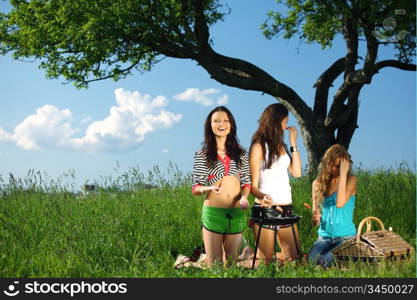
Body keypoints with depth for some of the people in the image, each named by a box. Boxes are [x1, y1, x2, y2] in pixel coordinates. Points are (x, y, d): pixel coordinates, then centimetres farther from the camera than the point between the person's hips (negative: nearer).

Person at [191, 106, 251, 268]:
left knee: (232, 263, 12)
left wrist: (244, 197, -9)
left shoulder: (241, 153, 8)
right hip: (213, 212, -2)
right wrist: (209, 188, -20)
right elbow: (195, 189, 1)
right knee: (214, 264, 1)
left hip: (237, 214, 3)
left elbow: (246, 183, 12)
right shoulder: (202, 154, 1)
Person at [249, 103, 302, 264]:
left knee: (294, 259, 3)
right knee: (266, 262, -4)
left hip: (286, 207, 7)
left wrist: (293, 143, 10)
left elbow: (296, 172, 9)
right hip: (266, 208, -7)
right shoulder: (259, 146, -3)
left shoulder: (281, 145, 18)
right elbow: (252, 184, -6)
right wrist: (261, 196, -29)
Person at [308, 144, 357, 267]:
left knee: (326, 261, -29)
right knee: (311, 260, -26)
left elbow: (340, 203, -23)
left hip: (345, 237, -3)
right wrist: (316, 219, -12)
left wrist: (343, 173, -18)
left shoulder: (351, 180, -2)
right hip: (324, 236, 3)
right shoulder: (317, 183, 8)